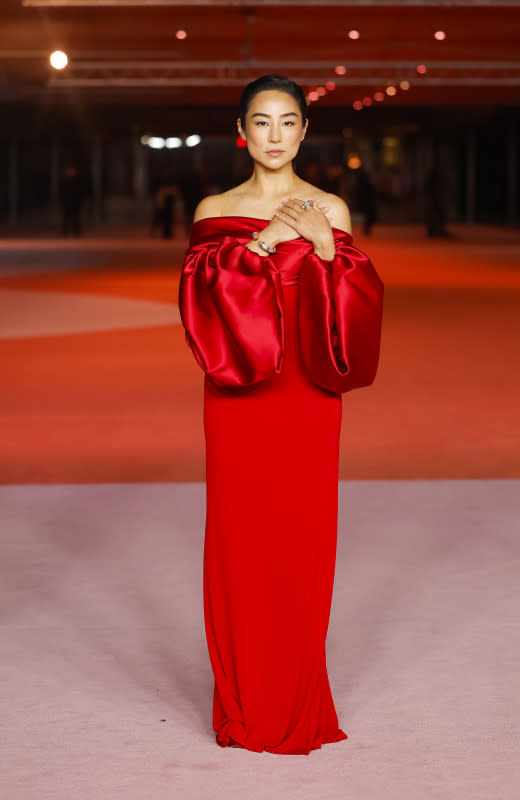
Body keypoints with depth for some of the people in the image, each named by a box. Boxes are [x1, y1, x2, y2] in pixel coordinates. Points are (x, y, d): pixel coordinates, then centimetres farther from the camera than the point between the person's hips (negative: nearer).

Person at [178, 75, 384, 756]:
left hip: (307, 398, 0)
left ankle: (300, 702, 17)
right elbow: (198, 296, -7)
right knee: (238, 539, 2)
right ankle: (243, 707, 16)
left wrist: (323, 243, -15)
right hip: (236, 396, 0)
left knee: (303, 539, 2)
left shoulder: (329, 210, 5)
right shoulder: (215, 210, 6)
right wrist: (257, 244, -16)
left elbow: (357, 307, -1)